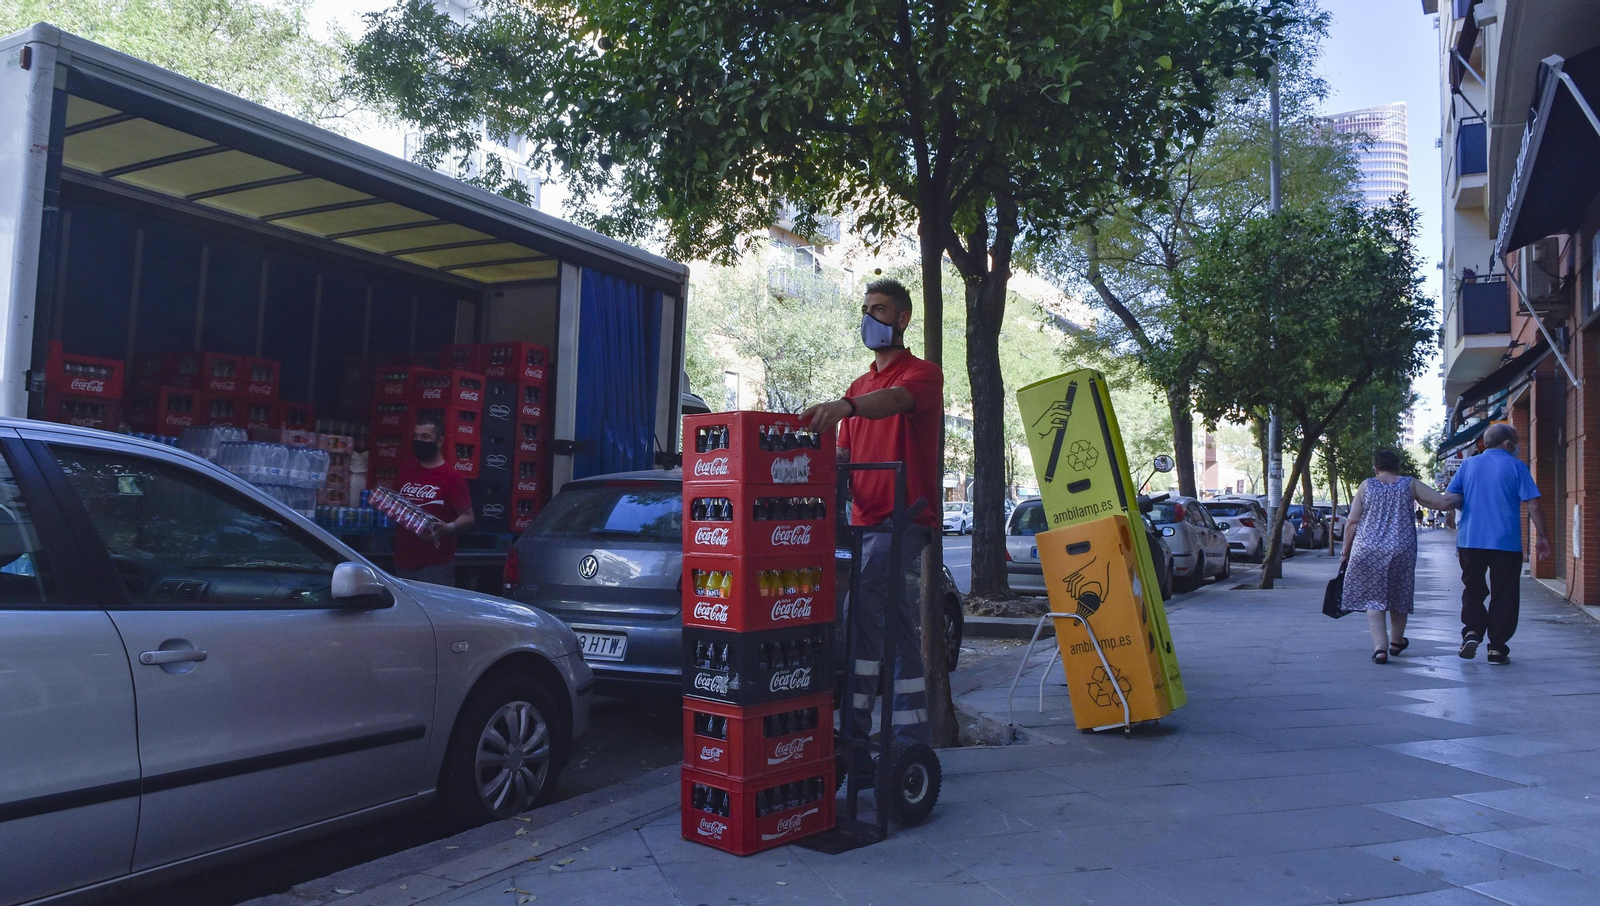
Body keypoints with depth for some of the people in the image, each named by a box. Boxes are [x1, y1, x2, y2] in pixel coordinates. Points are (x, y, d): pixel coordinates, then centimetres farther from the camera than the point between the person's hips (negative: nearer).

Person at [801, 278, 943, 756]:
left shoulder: (923, 373, -1)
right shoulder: (860, 386, 23)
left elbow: (896, 399, -26)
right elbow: (844, 454, 16)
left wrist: (843, 406, -45)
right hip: (865, 519, 8)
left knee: (863, 605, -25)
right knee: (897, 626, 9)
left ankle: (854, 726, -20)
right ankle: (911, 740, 16)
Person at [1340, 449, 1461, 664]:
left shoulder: (1366, 486, 5)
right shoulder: (1410, 485, 6)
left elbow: (1352, 523, 1)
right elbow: (1443, 501, -1)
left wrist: (1346, 553, 9)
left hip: (1368, 551, -1)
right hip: (1402, 549, 2)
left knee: (1373, 600, 3)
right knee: (1399, 597, 19)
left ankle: (1380, 647, -12)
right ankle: (1396, 642, 37)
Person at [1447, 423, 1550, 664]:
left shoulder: (1468, 465, 9)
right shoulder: (1516, 466, 0)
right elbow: (1533, 504, -5)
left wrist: (1457, 532, 16)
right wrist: (1541, 537, 0)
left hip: (1470, 542, 2)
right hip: (1507, 543, -2)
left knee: (1473, 590, 15)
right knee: (1503, 595, 7)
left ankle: (1472, 630, -6)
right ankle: (1497, 648, 6)